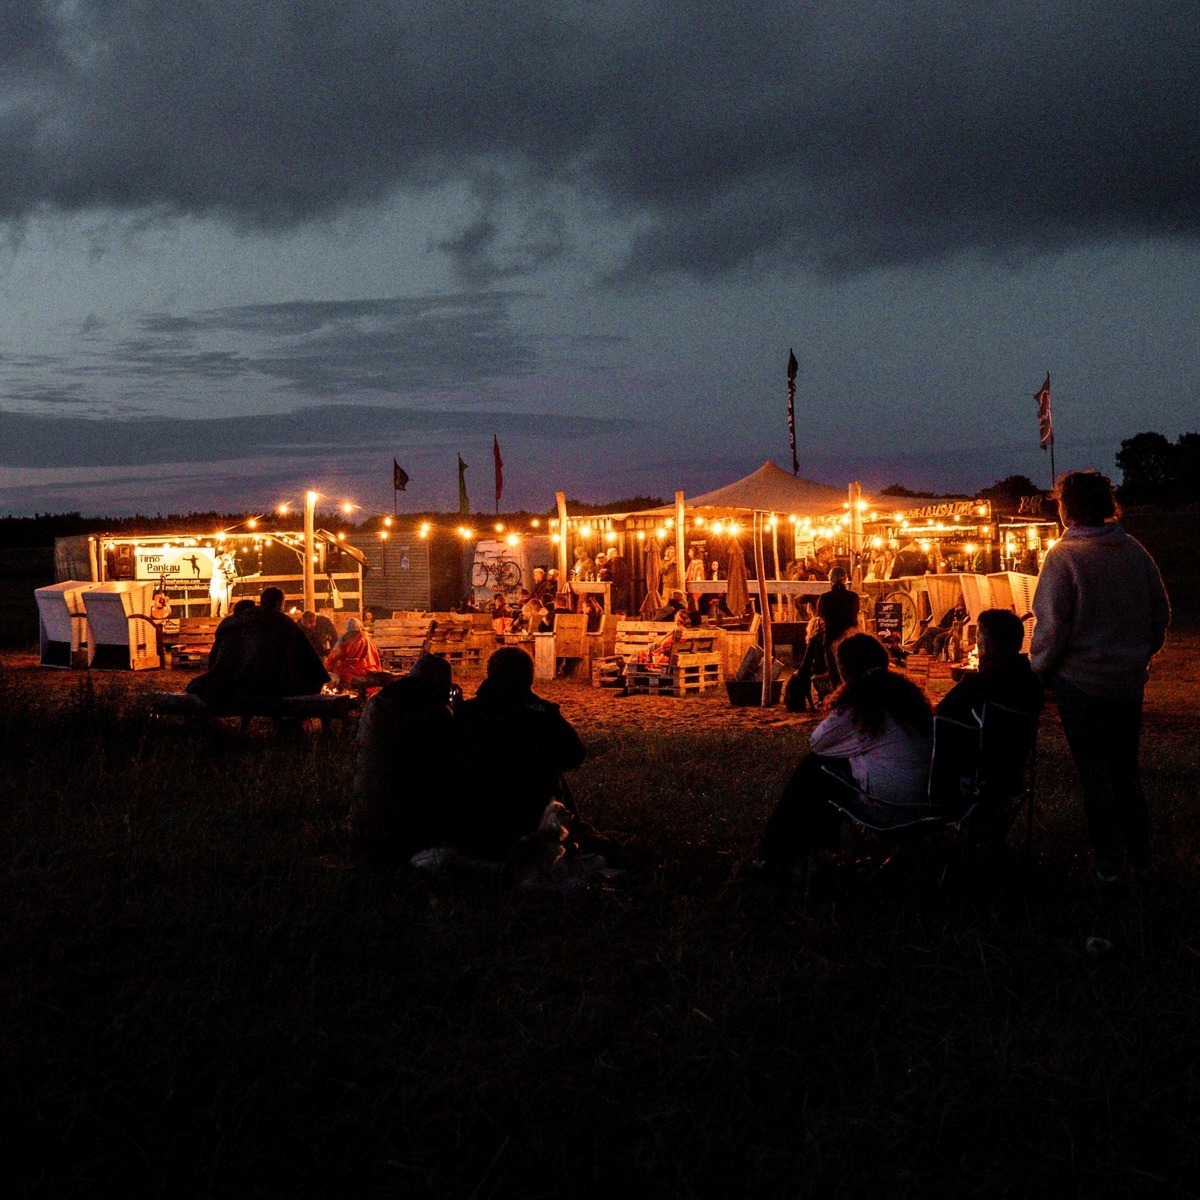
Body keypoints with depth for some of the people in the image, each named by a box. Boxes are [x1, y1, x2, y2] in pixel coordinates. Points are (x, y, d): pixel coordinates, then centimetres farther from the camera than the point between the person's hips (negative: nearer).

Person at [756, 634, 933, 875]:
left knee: (810, 768, 13)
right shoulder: (904, 688, 10)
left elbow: (817, 741, -1)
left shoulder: (859, 696, -11)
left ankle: (777, 857, 24)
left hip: (886, 794, -8)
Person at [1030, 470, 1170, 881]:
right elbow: (1161, 612, 7)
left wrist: (1039, 667, -3)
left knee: (1094, 772, 5)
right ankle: (1139, 857, 23)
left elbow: (1051, 625, -17)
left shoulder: (1063, 555, -15)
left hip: (1081, 681, -5)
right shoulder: (1134, 551, 1)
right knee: (1126, 768, 17)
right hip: (1129, 679, 5)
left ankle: (1108, 864, 9)